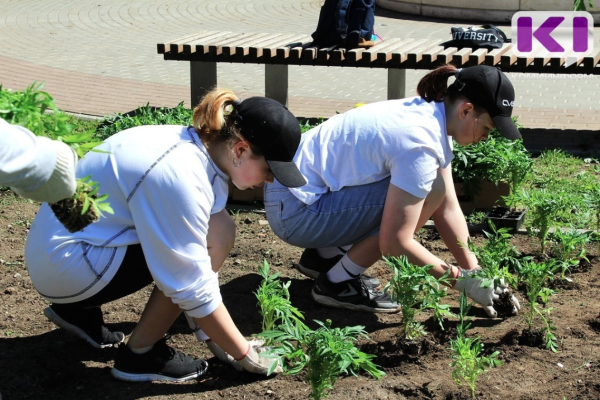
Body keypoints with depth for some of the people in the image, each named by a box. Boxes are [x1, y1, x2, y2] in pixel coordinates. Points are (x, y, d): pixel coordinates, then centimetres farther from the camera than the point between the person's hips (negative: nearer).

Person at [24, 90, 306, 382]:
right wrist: (245, 355, -13)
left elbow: (203, 263, 5)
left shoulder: (202, 148, -1)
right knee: (217, 234, -17)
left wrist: (215, 336, 4)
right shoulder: (180, 175, -28)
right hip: (66, 266, -9)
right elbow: (192, 289, -23)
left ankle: (80, 310, 16)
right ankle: (140, 354, -5)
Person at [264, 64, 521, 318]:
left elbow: (448, 210, 6)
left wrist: (475, 272, -1)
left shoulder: (432, 114, 3)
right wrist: (461, 279, -15)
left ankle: (324, 256, 17)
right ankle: (339, 282, -6)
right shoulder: (420, 143, -25)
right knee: (431, 193, -17)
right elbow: (394, 243, -24)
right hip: (294, 210, -9)